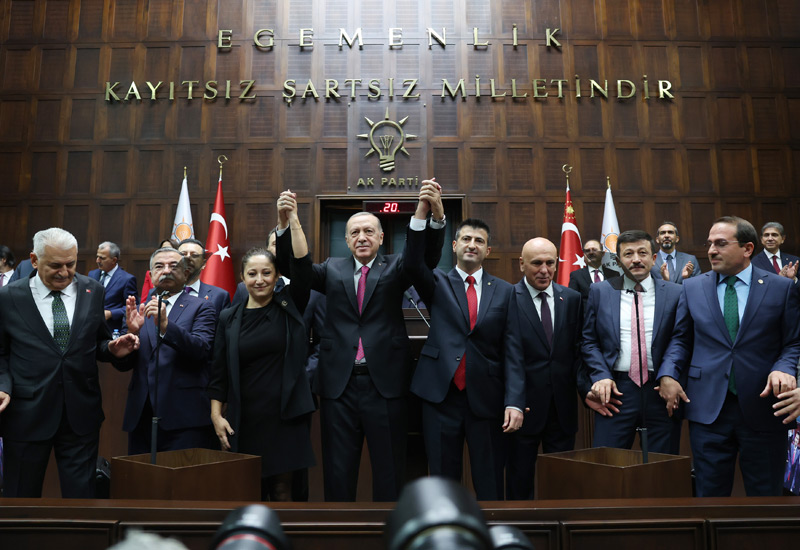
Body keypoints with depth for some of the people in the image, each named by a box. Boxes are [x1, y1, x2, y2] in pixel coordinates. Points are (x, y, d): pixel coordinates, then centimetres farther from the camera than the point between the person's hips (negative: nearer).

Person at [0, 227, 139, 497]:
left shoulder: (93, 292, 3)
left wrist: (113, 349, -12)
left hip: (81, 414, 1)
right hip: (26, 414, -1)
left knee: (81, 493, 9)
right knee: (22, 493, 15)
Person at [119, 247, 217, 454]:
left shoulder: (200, 308, 3)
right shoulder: (140, 310, 14)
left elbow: (202, 350, -13)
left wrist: (165, 325, -26)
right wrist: (132, 332, -11)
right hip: (140, 416, 4)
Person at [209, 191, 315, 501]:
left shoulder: (289, 307, 4)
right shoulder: (229, 318, 6)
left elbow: (302, 266, -10)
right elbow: (219, 373, 6)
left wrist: (292, 220, -16)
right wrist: (217, 417, 0)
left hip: (285, 416, -1)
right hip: (244, 420, 1)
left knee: (282, 489, 4)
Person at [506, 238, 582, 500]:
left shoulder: (572, 299, 8)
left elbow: (579, 349, 10)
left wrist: (581, 386, -3)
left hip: (563, 406, 4)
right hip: (525, 404, -3)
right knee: (520, 482, 9)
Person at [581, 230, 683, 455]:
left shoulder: (675, 293, 4)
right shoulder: (600, 291, 5)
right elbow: (589, 341, 7)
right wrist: (601, 375, -7)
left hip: (661, 390, 1)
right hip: (616, 390, 0)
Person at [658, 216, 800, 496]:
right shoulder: (692, 287, 7)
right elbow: (680, 339, 9)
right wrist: (667, 374, -6)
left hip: (762, 407, -1)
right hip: (708, 407, 1)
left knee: (766, 491, 13)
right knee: (710, 491, 10)